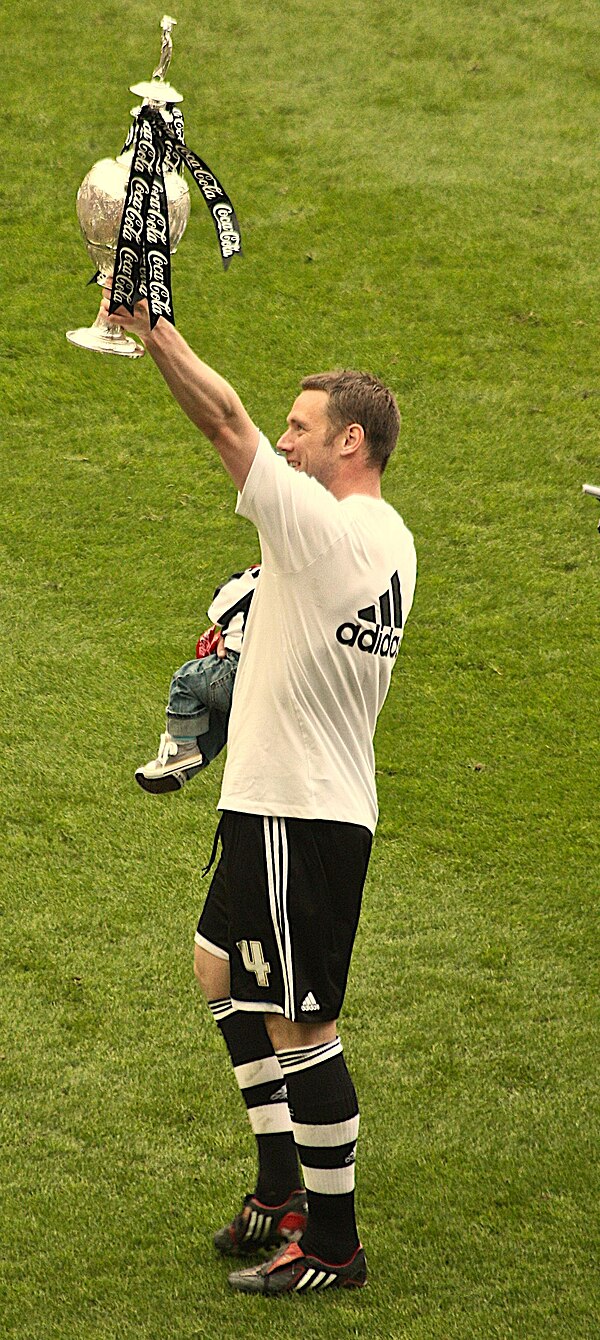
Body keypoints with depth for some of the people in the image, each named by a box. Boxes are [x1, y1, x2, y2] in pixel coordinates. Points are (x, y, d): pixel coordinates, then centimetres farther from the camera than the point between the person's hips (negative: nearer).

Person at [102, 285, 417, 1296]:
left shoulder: (323, 526, -19)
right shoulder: (389, 540, 8)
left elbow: (224, 421, -19)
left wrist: (151, 329, -16)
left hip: (295, 816, -10)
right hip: (320, 805, 10)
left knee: (299, 1025, -4)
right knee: (223, 971, 23)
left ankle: (333, 1245, 4)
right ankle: (281, 1191, 26)